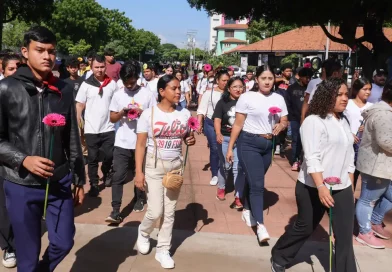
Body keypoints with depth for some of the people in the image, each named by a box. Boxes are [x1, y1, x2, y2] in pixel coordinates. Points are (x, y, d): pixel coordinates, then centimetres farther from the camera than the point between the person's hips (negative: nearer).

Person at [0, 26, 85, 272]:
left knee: (63, 243, 13)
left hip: (60, 182, 3)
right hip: (22, 185, -2)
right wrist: (23, 160, -19)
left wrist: (79, 180, 10)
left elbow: (73, 140, 7)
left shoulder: (64, 90, 2)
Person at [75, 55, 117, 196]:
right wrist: (78, 124, -7)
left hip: (108, 127, 1)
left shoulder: (112, 83, 1)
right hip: (91, 129, -1)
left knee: (109, 156, 9)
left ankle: (107, 174, 39)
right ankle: (94, 184, 21)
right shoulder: (86, 84, -3)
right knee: (93, 158, 8)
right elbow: (79, 105, -1)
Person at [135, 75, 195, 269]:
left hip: (176, 165, 4)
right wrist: (139, 172, -15)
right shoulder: (149, 113, -10)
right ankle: (143, 233, 29)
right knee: (155, 212, -5)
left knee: (169, 212, 9)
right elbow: (140, 144, -9)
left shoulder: (184, 113, 0)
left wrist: (190, 140, -10)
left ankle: (162, 251, 24)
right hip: (154, 166, -3)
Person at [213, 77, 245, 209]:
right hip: (225, 138, 0)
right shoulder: (223, 102, -2)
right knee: (225, 166, 13)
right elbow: (217, 119, -9)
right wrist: (218, 134, -26)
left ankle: (238, 197, 5)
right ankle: (221, 188, 39)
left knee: (239, 168, -1)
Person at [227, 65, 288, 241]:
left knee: (254, 181, 16)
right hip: (249, 144, -5)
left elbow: (285, 122, 12)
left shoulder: (279, 99, 6)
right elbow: (238, 125, -6)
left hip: (268, 145, 5)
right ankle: (260, 225, -5)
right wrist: (230, 148, -7)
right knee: (257, 184, -9)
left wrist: (281, 125, -13)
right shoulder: (247, 97, -8)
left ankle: (247, 210, 37)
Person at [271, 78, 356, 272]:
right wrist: (321, 187, -29)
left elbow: (349, 156, 15)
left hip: (342, 188, 6)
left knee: (345, 235, 5)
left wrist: (351, 186, 14)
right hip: (313, 187, -6)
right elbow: (311, 157, -21)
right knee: (305, 227, 11)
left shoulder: (344, 122, 10)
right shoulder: (314, 121, -12)